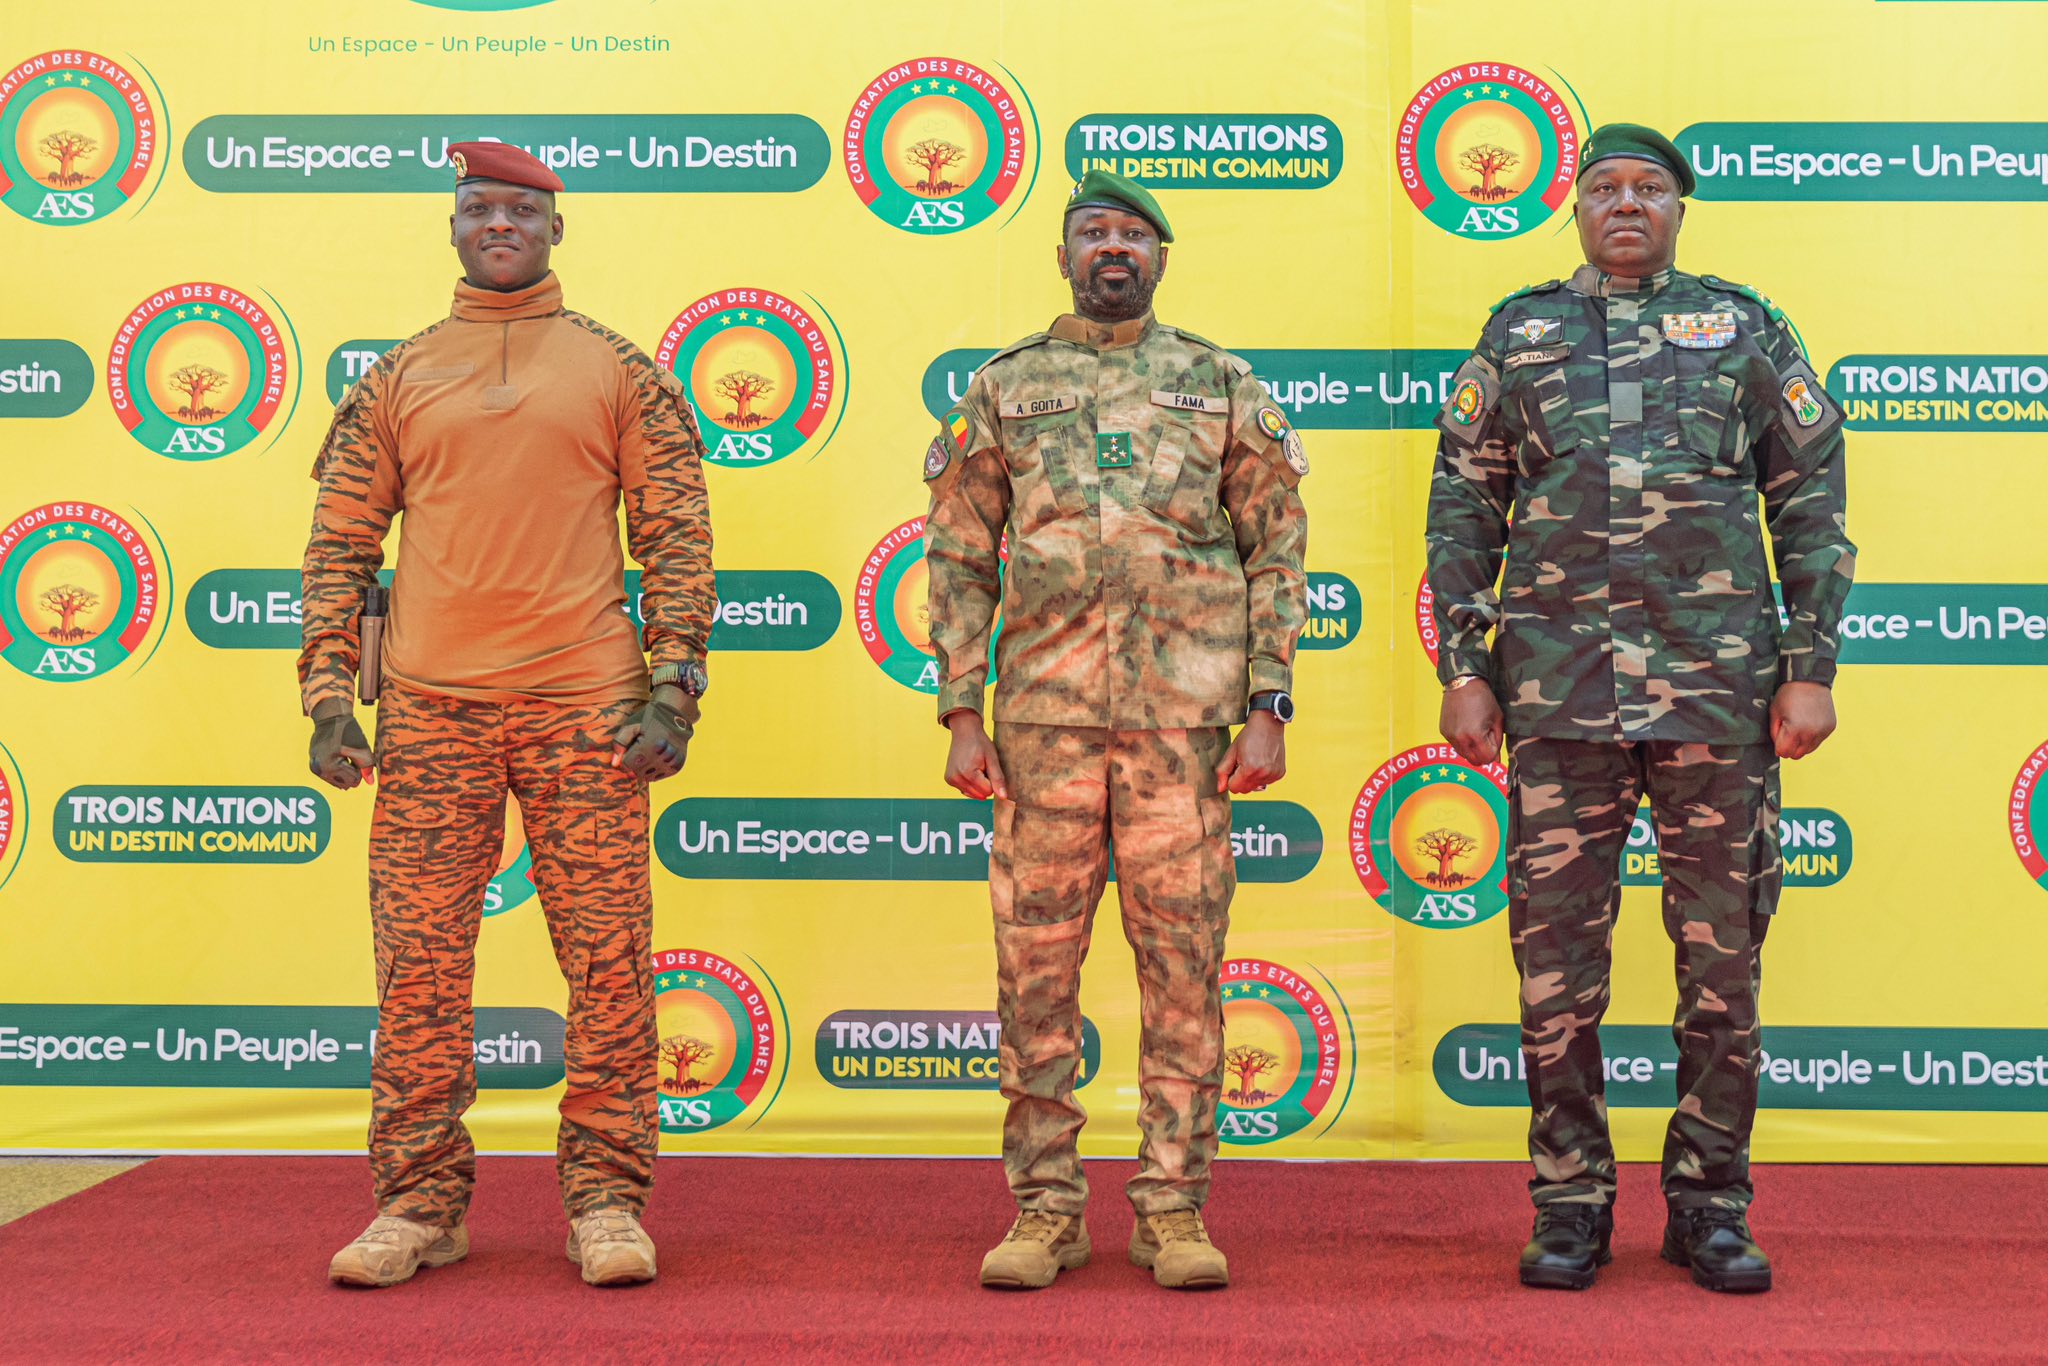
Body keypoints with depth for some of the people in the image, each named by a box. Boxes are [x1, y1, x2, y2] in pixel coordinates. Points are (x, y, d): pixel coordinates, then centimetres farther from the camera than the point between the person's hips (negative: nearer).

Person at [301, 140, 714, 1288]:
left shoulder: (620, 373, 9)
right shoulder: (396, 381, 13)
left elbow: (678, 540, 6)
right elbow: (342, 546, 12)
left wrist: (673, 691, -5)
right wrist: (331, 701, 2)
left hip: (586, 712, -1)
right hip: (430, 711, 2)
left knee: (610, 964, -1)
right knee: (421, 966, 2)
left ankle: (606, 1198, 8)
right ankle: (421, 1202, 12)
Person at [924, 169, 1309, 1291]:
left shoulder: (1223, 386, 9)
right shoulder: (1003, 389, 11)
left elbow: (1277, 552, 7)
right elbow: (959, 560, 9)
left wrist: (1268, 706, -2)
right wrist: (962, 717, 1)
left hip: (1184, 716, -1)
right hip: (1042, 715, 1)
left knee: (1183, 965, 2)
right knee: (1036, 965, 3)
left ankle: (1174, 1207, 12)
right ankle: (1046, 1207, 13)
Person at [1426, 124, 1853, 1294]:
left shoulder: (1747, 328, 11)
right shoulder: (1519, 332, 12)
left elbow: (1812, 506, 8)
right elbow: (1464, 509, 11)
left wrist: (1812, 666, 0)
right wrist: (1464, 668, 2)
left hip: (1720, 689, 0)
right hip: (1560, 691, 0)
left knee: (1723, 950, 4)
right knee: (1557, 950, 2)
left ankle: (1711, 1205, 16)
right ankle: (1571, 1207, 14)